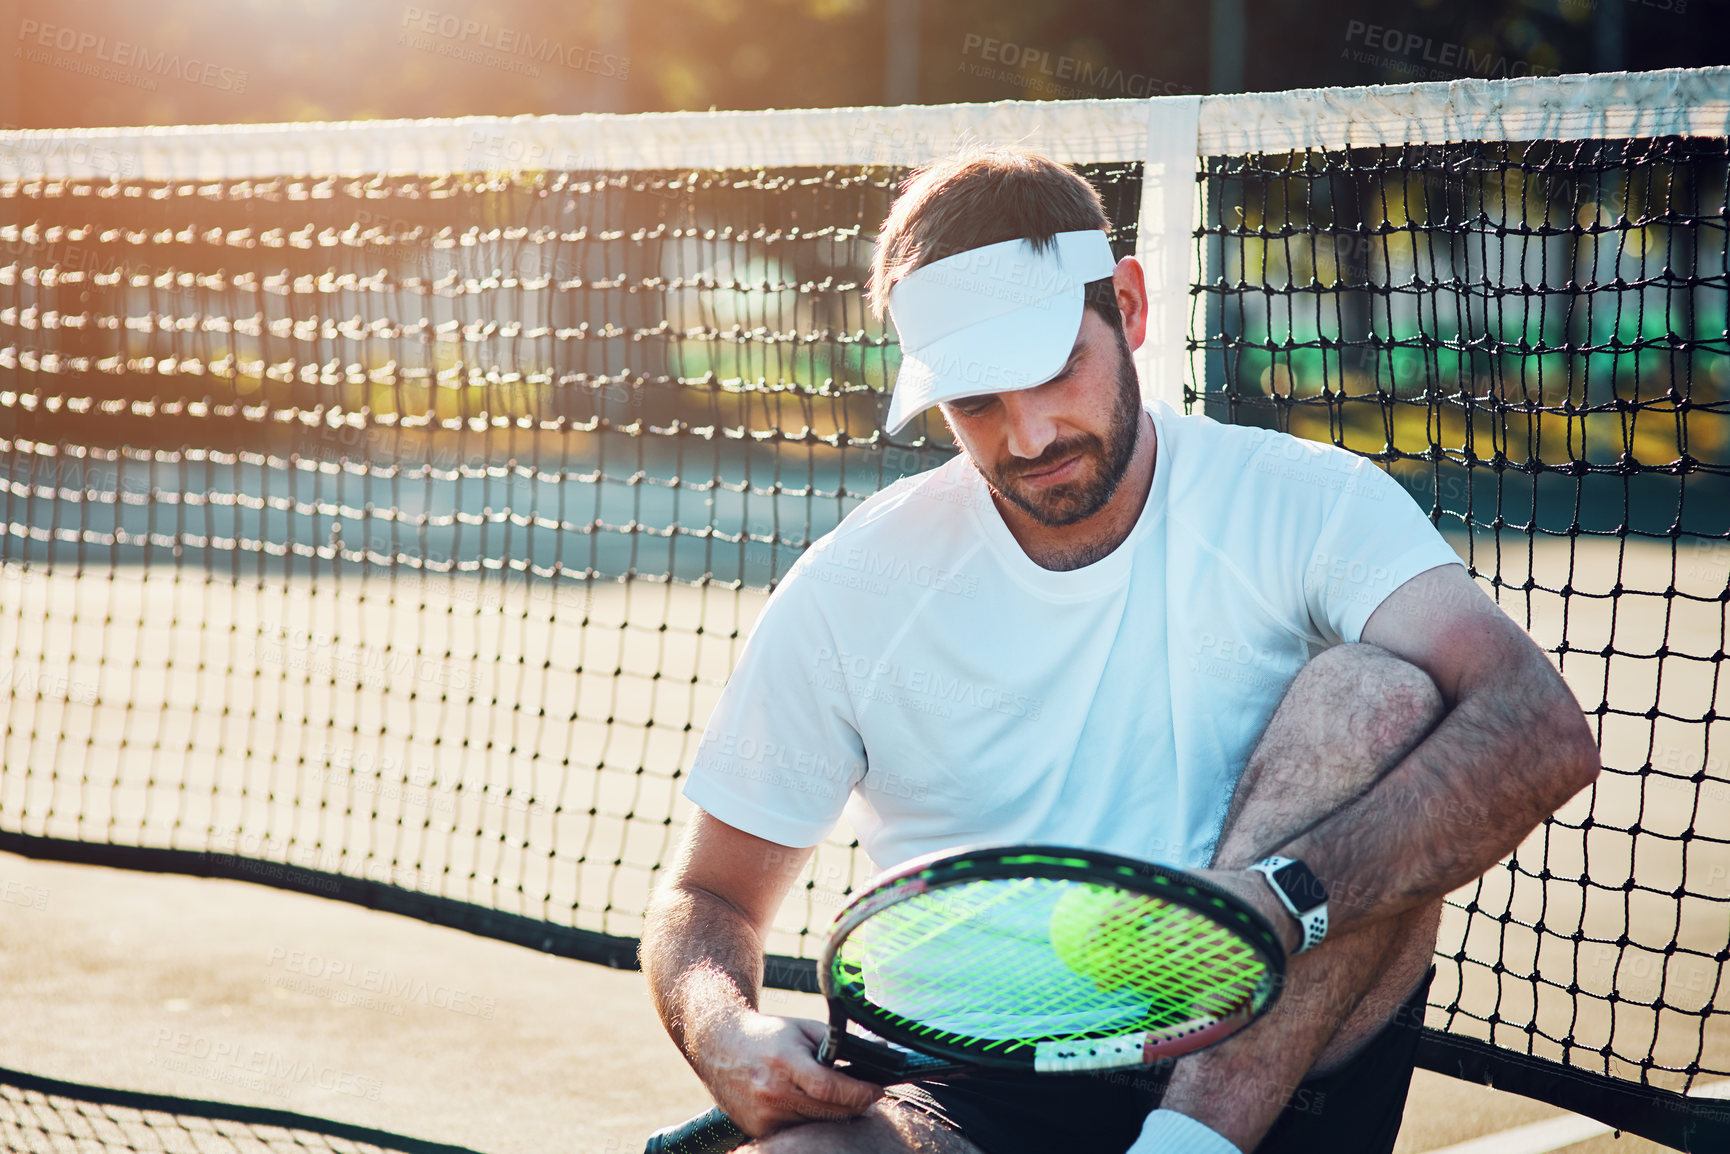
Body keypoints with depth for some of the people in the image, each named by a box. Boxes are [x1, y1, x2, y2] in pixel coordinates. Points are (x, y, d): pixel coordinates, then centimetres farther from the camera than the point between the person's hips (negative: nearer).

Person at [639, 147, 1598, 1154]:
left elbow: (1542, 733, -19)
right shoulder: (848, 597, 3)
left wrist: (1281, 900, -35)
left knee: (1377, 690, -22)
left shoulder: (1299, 505, -3)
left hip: (1278, 1072, 1)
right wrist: (726, 1037, -14)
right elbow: (711, 897, 11)